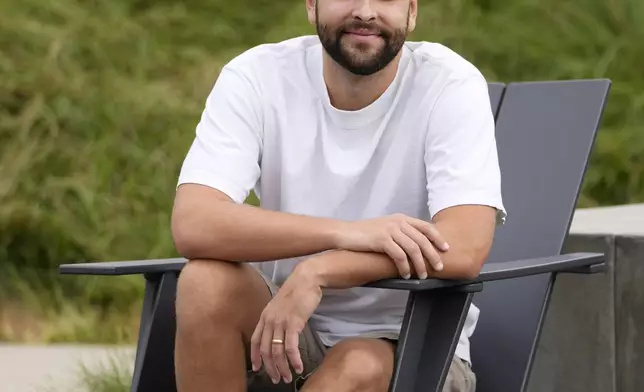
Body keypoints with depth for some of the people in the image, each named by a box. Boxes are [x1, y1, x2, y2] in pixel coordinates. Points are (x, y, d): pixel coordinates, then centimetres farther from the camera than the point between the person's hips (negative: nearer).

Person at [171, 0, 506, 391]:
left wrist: (318, 272, -35)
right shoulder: (256, 77, -9)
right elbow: (192, 224, -24)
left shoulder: (450, 85, -14)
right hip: (285, 322, 2)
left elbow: (463, 249, -26)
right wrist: (343, 232, -35)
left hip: (413, 344, -2)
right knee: (206, 282, -28)